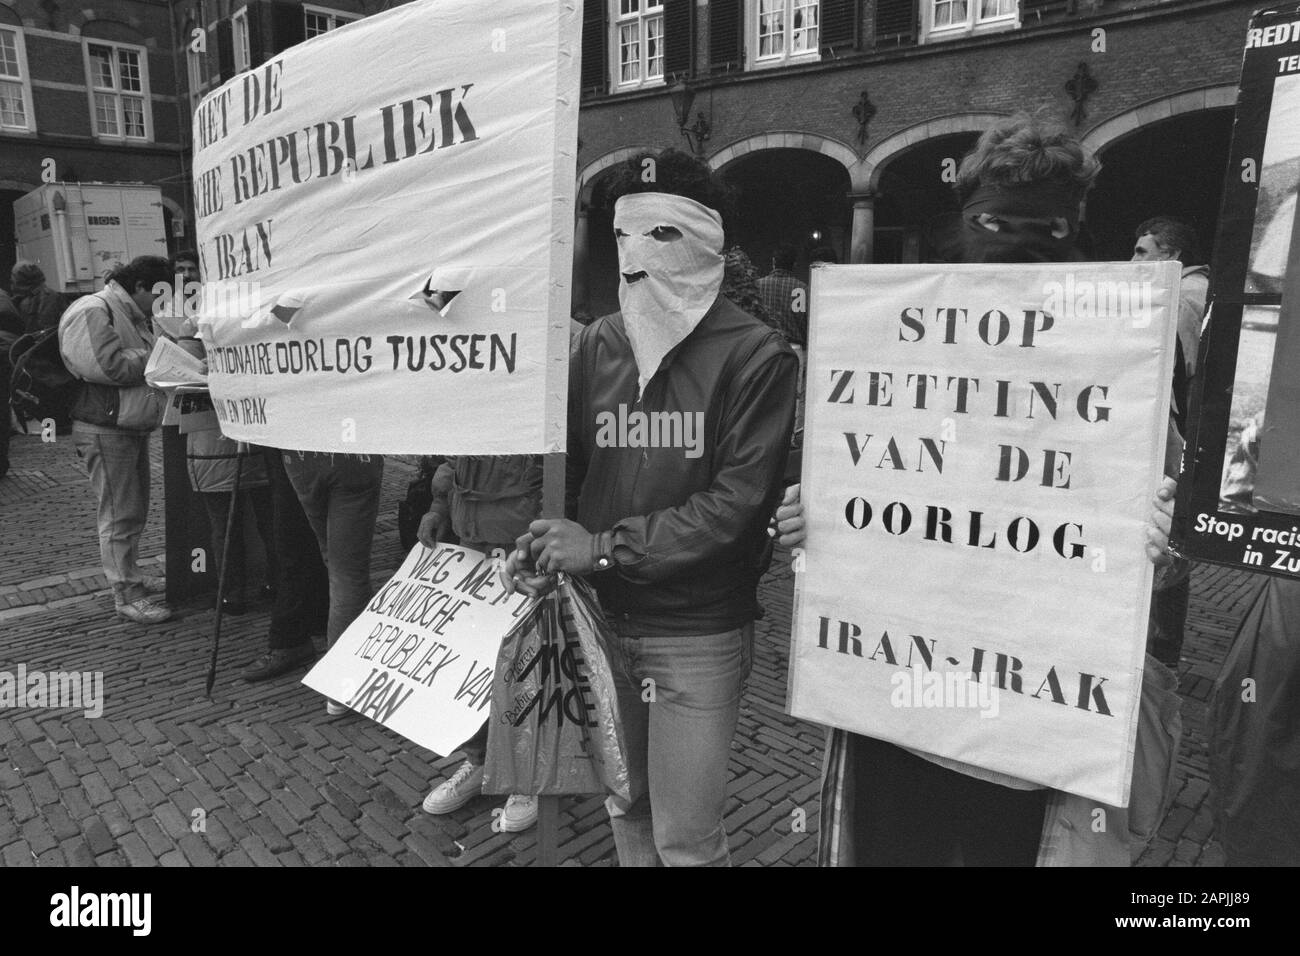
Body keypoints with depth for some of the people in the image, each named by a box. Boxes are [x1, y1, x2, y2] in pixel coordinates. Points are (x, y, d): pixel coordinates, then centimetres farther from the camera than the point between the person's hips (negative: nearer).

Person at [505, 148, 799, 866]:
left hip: (699, 635, -4)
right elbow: (564, 460, 8)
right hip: (604, 618, 5)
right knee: (624, 805, 21)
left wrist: (605, 546, -19)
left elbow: (738, 502, -18)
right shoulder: (598, 342, 5)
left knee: (685, 840, 7)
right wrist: (542, 543, -11)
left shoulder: (756, 356, -11)